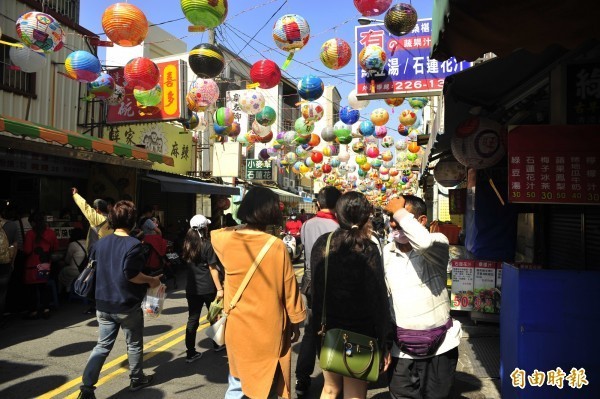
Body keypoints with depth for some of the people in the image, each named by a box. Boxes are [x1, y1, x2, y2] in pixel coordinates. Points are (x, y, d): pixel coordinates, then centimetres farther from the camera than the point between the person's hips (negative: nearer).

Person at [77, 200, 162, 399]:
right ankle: (136, 379, 29)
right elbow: (130, 274, -25)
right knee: (134, 345, 14)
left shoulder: (101, 242, 2)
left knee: (102, 346, 12)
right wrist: (151, 281, -12)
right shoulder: (133, 244, -19)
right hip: (128, 305, -5)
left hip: (104, 304, 5)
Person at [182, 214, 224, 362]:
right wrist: (219, 288, -11)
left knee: (192, 319, 6)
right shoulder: (207, 245, -14)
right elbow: (212, 269, -14)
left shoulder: (187, 244, 3)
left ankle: (191, 352, 7)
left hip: (192, 288, 5)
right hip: (208, 288, -4)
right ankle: (218, 343, 31)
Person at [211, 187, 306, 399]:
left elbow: (215, 234, 17)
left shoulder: (225, 240, -9)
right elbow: (289, 288, -6)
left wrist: (240, 228, 11)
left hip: (237, 327, 3)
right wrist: (296, 321, 6)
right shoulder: (276, 246, -16)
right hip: (269, 329, -3)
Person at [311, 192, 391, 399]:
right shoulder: (367, 250, -16)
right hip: (359, 335, -4)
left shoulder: (321, 243, -4)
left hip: (326, 330, 4)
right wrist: (382, 343, -7)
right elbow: (378, 299, -16)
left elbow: (318, 287, 6)